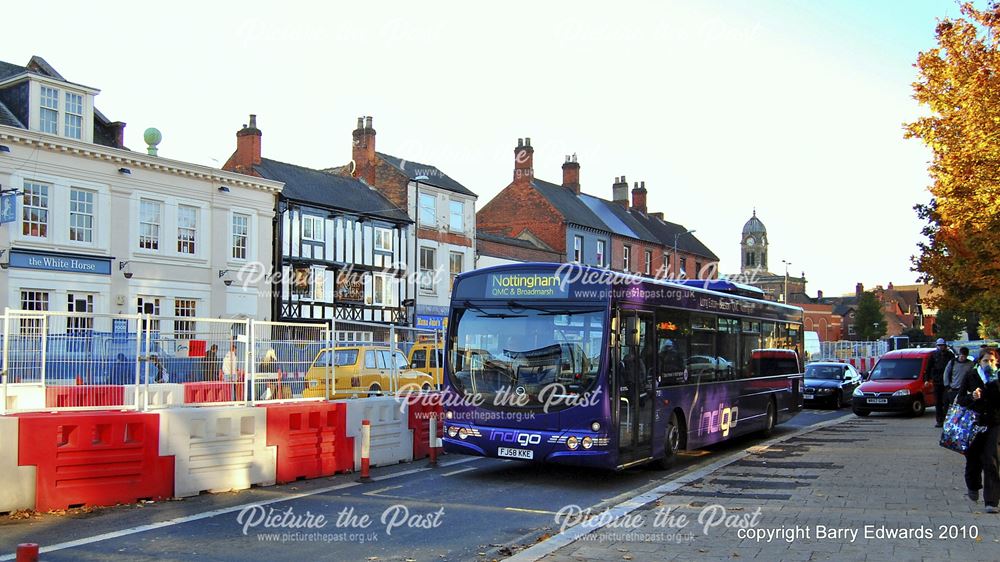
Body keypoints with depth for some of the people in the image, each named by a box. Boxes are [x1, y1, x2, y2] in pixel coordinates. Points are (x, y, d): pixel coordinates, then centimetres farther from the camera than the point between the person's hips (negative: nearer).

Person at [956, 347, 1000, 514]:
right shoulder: (971, 377, 4)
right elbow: (960, 399, 3)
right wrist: (972, 397, -16)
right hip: (975, 424, 2)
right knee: (973, 459, 12)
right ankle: (973, 487, 42)